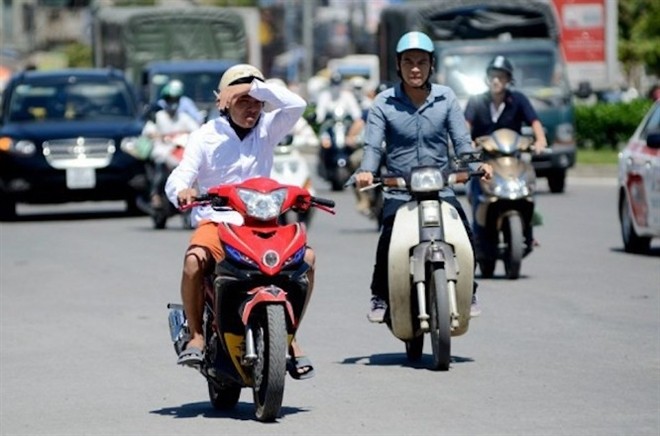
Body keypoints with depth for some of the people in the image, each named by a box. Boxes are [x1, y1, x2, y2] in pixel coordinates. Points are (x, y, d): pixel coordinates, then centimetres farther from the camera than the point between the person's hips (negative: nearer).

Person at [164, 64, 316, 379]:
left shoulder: (266, 129, 9)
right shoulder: (206, 136, 3)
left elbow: (297, 105, -9)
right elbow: (180, 176, -8)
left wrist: (256, 87, -14)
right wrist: (181, 191, -32)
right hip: (215, 222, -2)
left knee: (306, 257, -22)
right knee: (194, 260, -35)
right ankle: (196, 336, -16)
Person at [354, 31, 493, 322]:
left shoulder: (446, 98, 7)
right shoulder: (384, 103, 3)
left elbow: (461, 140, 4)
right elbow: (372, 145, -4)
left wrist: (476, 165, -16)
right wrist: (366, 171, -25)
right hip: (398, 192, -1)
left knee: (463, 235, -20)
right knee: (389, 236, -26)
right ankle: (380, 298, -10)